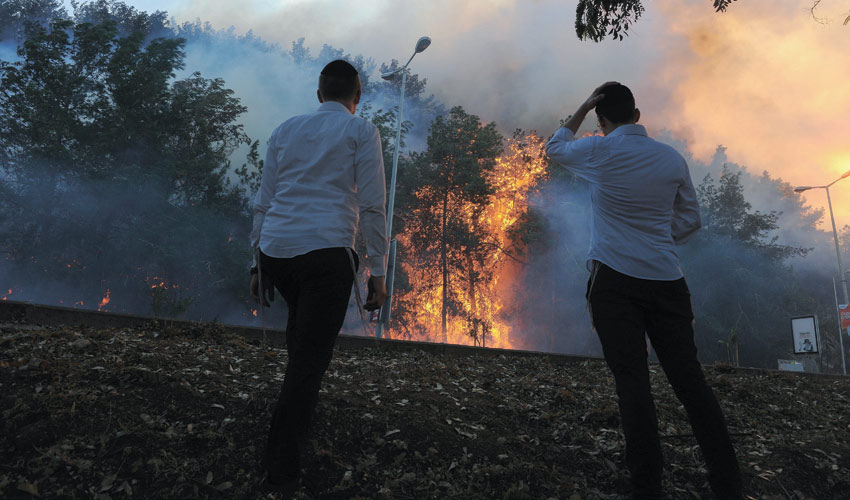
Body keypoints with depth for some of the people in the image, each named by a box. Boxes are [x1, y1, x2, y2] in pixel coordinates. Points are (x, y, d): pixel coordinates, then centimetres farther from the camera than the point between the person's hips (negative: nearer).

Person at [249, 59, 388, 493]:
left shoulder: (285, 130, 18)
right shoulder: (361, 131, 6)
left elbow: (263, 202, 17)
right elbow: (372, 206, -2)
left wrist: (257, 262, 22)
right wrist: (377, 272, 2)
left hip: (275, 250, 6)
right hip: (326, 251, -5)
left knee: (301, 315, 33)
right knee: (311, 356, -1)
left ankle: (304, 398, 46)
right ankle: (281, 471, 2)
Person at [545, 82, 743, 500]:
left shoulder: (599, 151, -2)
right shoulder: (672, 158, 10)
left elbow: (554, 148, 19)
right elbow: (691, 219, 17)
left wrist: (582, 109, 21)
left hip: (615, 281, -3)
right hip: (667, 280, 4)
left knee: (632, 381, -5)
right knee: (689, 379, 5)